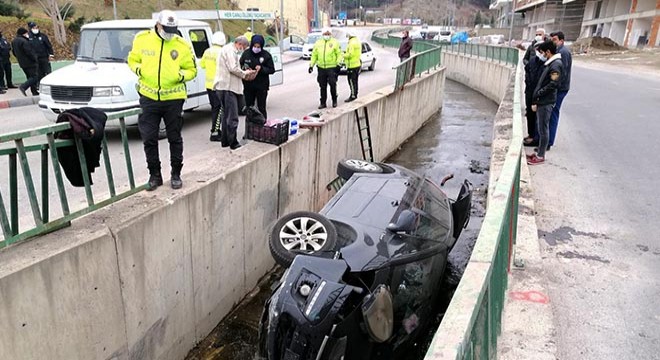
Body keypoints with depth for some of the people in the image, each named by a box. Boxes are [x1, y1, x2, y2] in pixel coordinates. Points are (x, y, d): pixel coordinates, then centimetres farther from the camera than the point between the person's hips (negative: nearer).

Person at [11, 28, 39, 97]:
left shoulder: (14, 41, 13)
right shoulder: (24, 41, -18)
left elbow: (14, 52, 20)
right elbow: (29, 52, -21)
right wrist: (35, 59, -10)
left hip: (22, 63, 10)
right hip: (30, 63, -10)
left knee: (30, 77, 14)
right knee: (35, 77, -8)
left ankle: (34, 92, 14)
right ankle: (23, 86, -20)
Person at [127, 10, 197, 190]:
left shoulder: (182, 45, -2)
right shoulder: (142, 39, 1)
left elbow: (192, 70, 6)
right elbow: (132, 60, 14)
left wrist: (181, 75, -14)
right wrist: (139, 69, -7)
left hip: (173, 98, -1)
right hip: (149, 96, 1)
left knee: (175, 138, 7)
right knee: (149, 138, 4)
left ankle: (176, 174, 21)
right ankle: (154, 175, 18)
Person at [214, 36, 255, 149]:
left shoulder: (230, 50, 23)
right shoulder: (230, 50, -10)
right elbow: (233, 68, -20)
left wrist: (244, 72, 12)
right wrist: (244, 74, -5)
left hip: (225, 86, 11)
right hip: (228, 87, -11)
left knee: (226, 115, 16)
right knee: (232, 117, -9)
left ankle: (225, 141, 23)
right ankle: (233, 143, -7)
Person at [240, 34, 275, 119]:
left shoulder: (266, 55, -5)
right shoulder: (246, 53, 2)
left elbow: (272, 70, -3)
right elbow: (240, 66, 12)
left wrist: (261, 69, -18)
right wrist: (245, 69, -9)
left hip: (261, 86, -3)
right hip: (248, 86, 3)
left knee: (261, 108, 2)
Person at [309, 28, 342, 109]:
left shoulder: (335, 42, 2)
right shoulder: (318, 43, 11)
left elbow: (339, 54, -1)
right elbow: (314, 55, 14)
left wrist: (338, 64, -11)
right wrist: (311, 65, 7)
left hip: (332, 68, -3)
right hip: (321, 68, 4)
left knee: (332, 84, -7)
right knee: (322, 86, 8)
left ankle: (334, 101, 12)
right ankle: (323, 103, 17)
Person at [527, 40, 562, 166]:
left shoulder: (556, 64, -13)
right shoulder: (549, 63, 15)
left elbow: (553, 84, -20)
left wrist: (538, 94, -14)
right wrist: (535, 100, 10)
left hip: (546, 103, -9)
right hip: (541, 101, 9)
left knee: (543, 129, -2)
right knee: (540, 128, 15)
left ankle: (540, 156, 5)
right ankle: (539, 152, 24)